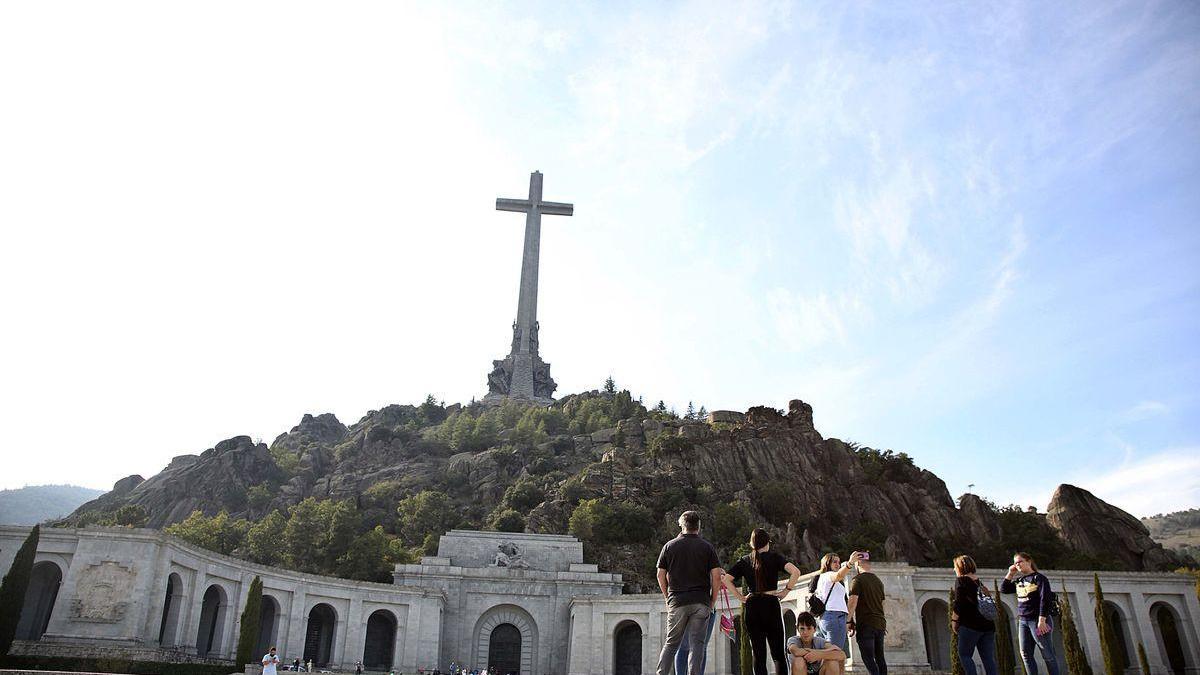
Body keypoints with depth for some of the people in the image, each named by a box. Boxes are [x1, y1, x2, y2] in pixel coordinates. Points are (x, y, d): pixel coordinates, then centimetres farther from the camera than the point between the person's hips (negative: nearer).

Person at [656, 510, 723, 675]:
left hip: (677, 601, 1)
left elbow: (661, 575, 5)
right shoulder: (707, 547, 3)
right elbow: (716, 577, -2)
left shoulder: (669, 546, 6)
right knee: (697, 644, 3)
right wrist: (713, 601, 8)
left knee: (671, 643, 10)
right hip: (701, 602, -1)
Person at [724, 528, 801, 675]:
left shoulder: (744, 561, 8)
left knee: (758, 653, 6)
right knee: (778, 653, 3)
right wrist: (786, 590, -3)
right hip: (771, 604, -2)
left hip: (752, 606, 2)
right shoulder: (774, 557, 1)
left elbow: (727, 579, 1)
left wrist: (740, 596, 4)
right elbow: (795, 572, -13)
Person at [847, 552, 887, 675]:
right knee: (879, 657, 11)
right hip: (880, 623, 7)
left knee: (868, 658, -9)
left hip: (866, 624, -7)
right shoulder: (878, 581, 16)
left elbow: (853, 600, -14)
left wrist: (849, 621, -12)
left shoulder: (858, 579, -6)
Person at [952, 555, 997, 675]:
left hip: (970, 624, -6)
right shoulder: (979, 581, 16)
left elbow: (959, 603, -10)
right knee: (988, 658, 5)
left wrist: (954, 621, -1)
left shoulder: (960, 580, -3)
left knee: (964, 654, 2)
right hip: (988, 624, 6)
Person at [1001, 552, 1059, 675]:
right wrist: (1010, 574, 10)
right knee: (1025, 654, 3)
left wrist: (1042, 620, -20)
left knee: (1047, 654, -3)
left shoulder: (1039, 578, -4)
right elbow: (1003, 589, 17)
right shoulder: (1019, 581, 16)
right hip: (1023, 621, 7)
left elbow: (1044, 599, -13)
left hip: (1037, 620, -7)